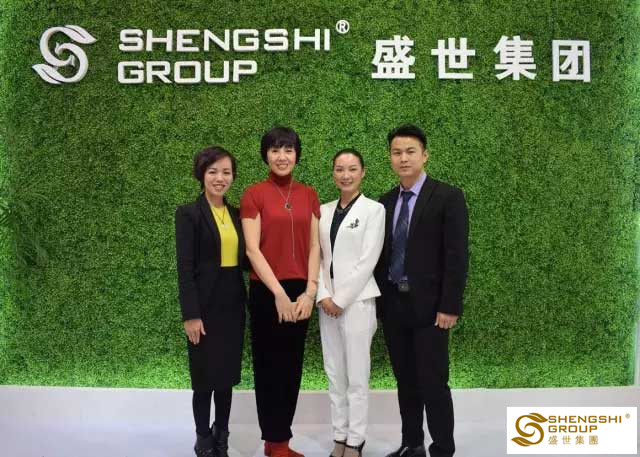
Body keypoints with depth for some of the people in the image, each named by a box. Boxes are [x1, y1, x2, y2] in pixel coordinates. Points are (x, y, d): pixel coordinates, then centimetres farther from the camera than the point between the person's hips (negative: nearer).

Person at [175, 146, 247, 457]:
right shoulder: (189, 214, -7)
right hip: (205, 304, -5)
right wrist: (191, 315, -16)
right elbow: (185, 267, -12)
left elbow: (241, 259, 12)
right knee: (205, 376, 5)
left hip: (233, 304, 5)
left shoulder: (236, 214, 10)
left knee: (227, 375, 13)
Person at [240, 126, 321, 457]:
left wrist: (310, 291, -6)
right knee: (269, 367, 7)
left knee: (292, 368, 12)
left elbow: (314, 246, 5)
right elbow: (252, 249, -10)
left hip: (301, 293, 4)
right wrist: (279, 293, -15)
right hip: (266, 292, -4)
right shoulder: (254, 195, -5)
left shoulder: (308, 195, 7)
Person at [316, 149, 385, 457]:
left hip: (357, 300, -5)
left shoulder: (373, 209, -4)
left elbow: (367, 261, -11)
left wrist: (341, 300, -12)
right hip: (327, 301, 5)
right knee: (334, 374, 11)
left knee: (356, 375, 1)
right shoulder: (324, 211, 10)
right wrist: (323, 296, -6)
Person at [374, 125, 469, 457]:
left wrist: (450, 306, -15)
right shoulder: (386, 202, 10)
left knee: (433, 382, -1)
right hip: (392, 304, 5)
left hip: (428, 306, -5)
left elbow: (457, 256, -11)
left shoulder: (448, 197, -7)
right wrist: (377, 299, 7)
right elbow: (382, 254, 12)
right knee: (405, 380, 13)